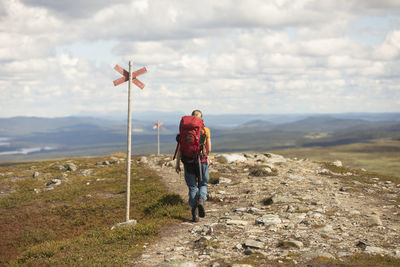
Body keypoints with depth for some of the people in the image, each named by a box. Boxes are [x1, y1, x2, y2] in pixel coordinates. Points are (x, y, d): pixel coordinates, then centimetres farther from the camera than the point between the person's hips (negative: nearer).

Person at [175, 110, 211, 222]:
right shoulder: (205, 130, 1)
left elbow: (180, 148, -1)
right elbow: (209, 149, 4)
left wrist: (177, 163, 3)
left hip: (188, 161, 1)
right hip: (201, 160, -1)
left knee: (192, 187, 9)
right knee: (202, 184, 17)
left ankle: (195, 214, 3)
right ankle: (201, 200, -14)